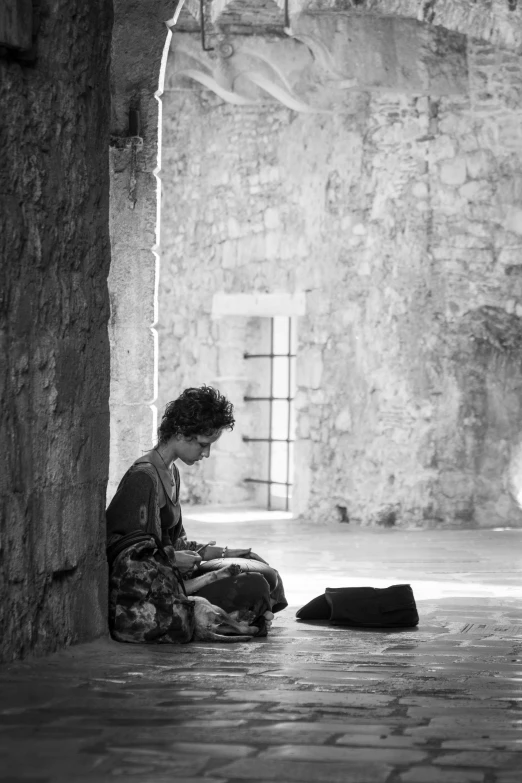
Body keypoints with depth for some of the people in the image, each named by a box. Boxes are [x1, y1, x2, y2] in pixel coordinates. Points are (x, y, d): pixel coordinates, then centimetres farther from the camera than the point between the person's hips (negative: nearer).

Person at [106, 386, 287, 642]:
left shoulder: (171, 472, 15)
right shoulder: (144, 477, -17)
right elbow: (121, 547, -19)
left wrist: (214, 552, 8)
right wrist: (171, 557, -23)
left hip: (170, 571, 10)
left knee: (265, 575, 8)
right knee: (253, 587, -18)